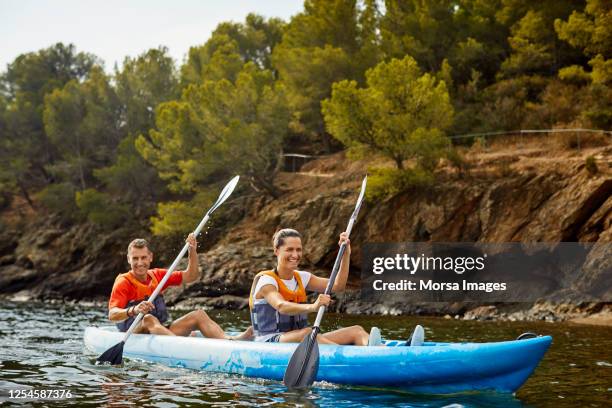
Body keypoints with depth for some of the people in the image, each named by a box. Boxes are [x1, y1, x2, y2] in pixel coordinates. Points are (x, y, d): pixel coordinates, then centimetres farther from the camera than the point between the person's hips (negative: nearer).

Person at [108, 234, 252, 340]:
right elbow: (112, 315, -21)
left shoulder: (157, 276, 12)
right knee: (148, 319, -37)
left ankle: (229, 340, -35)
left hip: (160, 332, 6)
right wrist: (133, 310, -41)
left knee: (198, 314, -8)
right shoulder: (123, 282, -7)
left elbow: (191, 276, 13)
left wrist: (192, 251, -2)